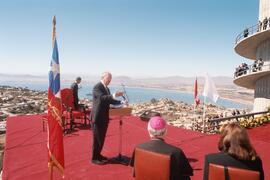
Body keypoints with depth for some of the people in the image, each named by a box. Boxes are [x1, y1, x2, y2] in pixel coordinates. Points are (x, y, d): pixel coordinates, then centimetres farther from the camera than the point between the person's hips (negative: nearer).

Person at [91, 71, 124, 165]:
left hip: (104, 117, 9)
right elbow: (102, 97, -29)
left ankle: (98, 155, 30)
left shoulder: (107, 88, 15)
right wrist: (114, 95, -43)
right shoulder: (97, 87, -13)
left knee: (101, 138, 16)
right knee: (97, 138, 0)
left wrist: (121, 102, 7)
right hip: (98, 117, -8)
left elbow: (109, 100, 18)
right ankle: (94, 158, 12)